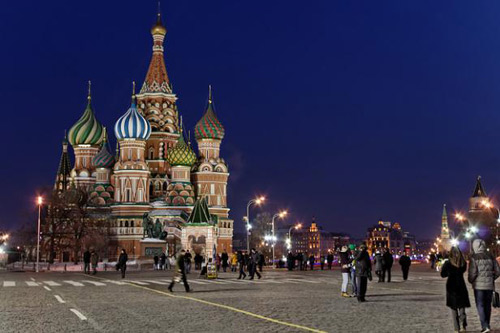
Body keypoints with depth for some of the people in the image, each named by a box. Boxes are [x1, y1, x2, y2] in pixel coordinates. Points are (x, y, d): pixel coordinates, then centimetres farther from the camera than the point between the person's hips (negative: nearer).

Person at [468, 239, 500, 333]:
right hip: (490, 285, 4)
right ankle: (486, 325, 20)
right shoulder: (490, 256, 4)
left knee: (480, 305, 0)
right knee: (488, 305, 13)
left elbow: (472, 273, -14)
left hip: (479, 285, -4)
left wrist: (470, 281, 6)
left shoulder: (474, 257, -9)